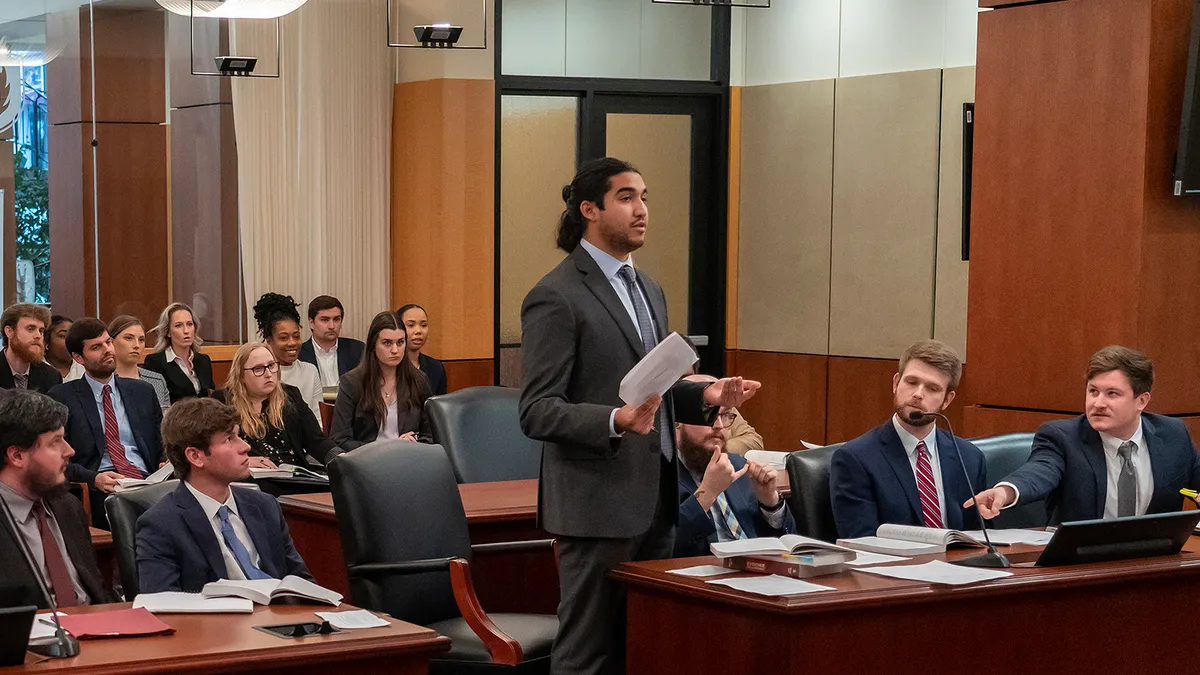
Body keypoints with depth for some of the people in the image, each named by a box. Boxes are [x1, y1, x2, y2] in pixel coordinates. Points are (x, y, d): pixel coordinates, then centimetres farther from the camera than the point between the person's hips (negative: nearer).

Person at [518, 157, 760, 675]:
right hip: (599, 503, -8)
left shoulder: (648, 289, 17)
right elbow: (537, 413, -15)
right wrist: (617, 420, -30)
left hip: (655, 497, 8)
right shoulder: (556, 298, -10)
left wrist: (705, 397, 5)